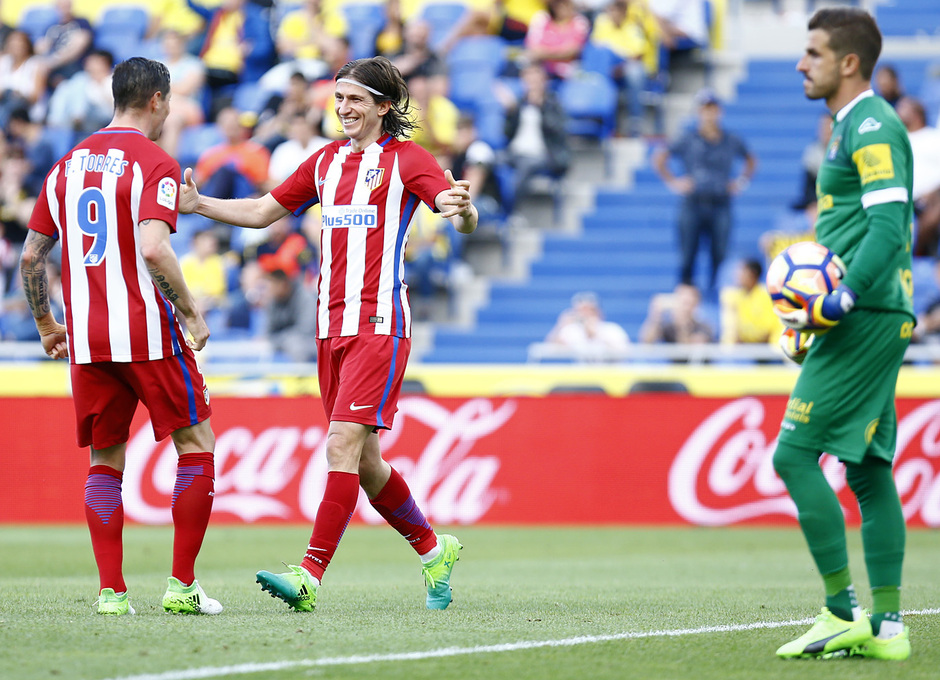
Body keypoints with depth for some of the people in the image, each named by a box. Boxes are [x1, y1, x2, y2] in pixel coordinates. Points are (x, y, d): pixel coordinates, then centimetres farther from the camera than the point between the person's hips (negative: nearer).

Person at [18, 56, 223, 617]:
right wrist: (192, 314, -12)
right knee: (197, 445, 6)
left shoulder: (68, 165, 12)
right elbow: (153, 249, -21)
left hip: (86, 339, 5)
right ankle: (183, 585, 1)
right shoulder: (155, 163, -7)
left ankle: (111, 591, 2)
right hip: (148, 333, -5)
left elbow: (30, 256, 14)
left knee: (105, 461, 11)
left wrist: (46, 325, 25)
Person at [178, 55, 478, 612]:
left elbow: (466, 221, -13)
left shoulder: (406, 159, -2)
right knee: (365, 462, 9)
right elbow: (262, 212, 26)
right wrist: (198, 205, 14)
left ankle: (311, 576, -21)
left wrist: (461, 209, -36)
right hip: (331, 326, 7)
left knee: (344, 445, -16)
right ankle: (433, 549, 27)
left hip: (379, 323, -7)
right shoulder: (327, 161, 18)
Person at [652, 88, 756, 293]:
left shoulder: (732, 141, 11)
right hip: (693, 204, -2)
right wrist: (673, 182, 0)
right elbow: (659, 159, 6)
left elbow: (751, 160, 29)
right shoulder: (688, 139, 2)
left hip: (720, 204, 2)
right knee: (687, 256, -3)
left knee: (720, 256, -6)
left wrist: (741, 182, 16)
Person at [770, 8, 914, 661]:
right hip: (876, 317, 10)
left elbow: (888, 228, -22)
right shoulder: (854, 128, 19)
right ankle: (886, 625, 10)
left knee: (794, 456, -11)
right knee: (868, 468, 9)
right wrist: (818, 303, 16)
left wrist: (837, 305, -25)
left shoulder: (873, 127, -12)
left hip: (866, 318, -10)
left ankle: (843, 612, -8)